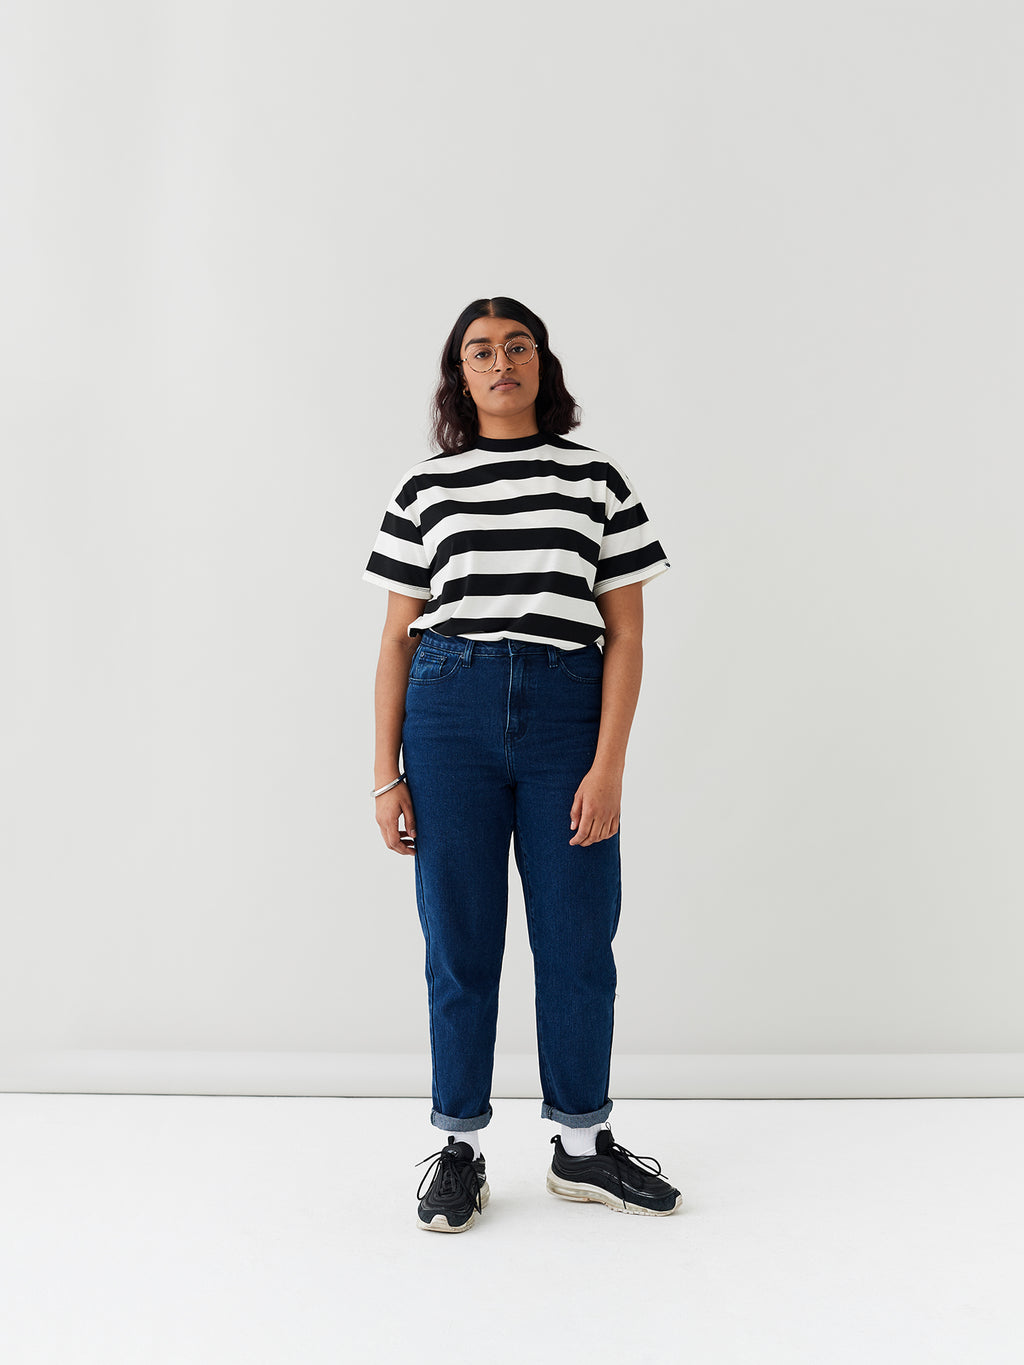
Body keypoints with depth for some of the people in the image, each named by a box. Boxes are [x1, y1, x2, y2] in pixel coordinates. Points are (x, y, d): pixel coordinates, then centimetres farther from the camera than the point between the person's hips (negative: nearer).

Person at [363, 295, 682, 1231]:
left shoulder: (598, 479, 7)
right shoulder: (425, 488, 8)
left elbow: (625, 634, 3)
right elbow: (396, 639, 8)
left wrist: (608, 765, -6)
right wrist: (386, 775, 2)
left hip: (568, 714, 0)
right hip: (449, 715, 0)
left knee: (579, 941, 6)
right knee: (459, 943, 6)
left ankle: (582, 1146, 25)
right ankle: (460, 1153, 22)